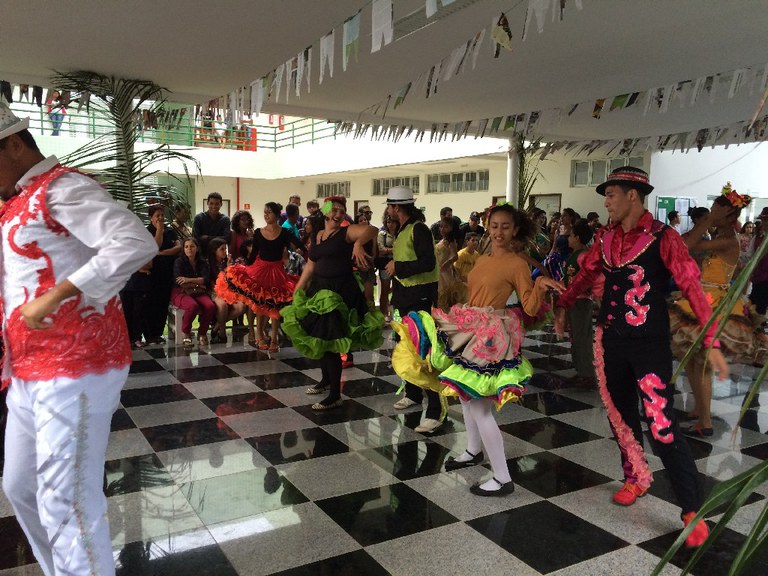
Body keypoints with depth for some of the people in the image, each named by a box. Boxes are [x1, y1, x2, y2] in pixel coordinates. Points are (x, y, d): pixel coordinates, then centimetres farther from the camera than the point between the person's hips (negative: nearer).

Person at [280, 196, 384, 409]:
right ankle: (326, 380, 37)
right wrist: (297, 291, 15)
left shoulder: (347, 232, -6)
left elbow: (372, 229, -23)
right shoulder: (316, 236, 13)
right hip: (319, 290, 7)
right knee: (318, 338, 15)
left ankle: (335, 395, 2)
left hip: (341, 292, -7)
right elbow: (310, 267, 17)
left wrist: (358, 243, -39)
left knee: (329, 340, -8)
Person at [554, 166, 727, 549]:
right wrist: (563, 306, 18)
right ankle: (636, 478, 38)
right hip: (611, 340, 6)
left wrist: (712, 342, -22)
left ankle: (693, 510, 5)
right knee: (620, 415, 16)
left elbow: (692, 287, -16)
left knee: (662, 426, -8)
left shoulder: (663, 238, -12)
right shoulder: (606, 238, 5)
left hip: (650, 344, -6)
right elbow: (586, 275, 19)